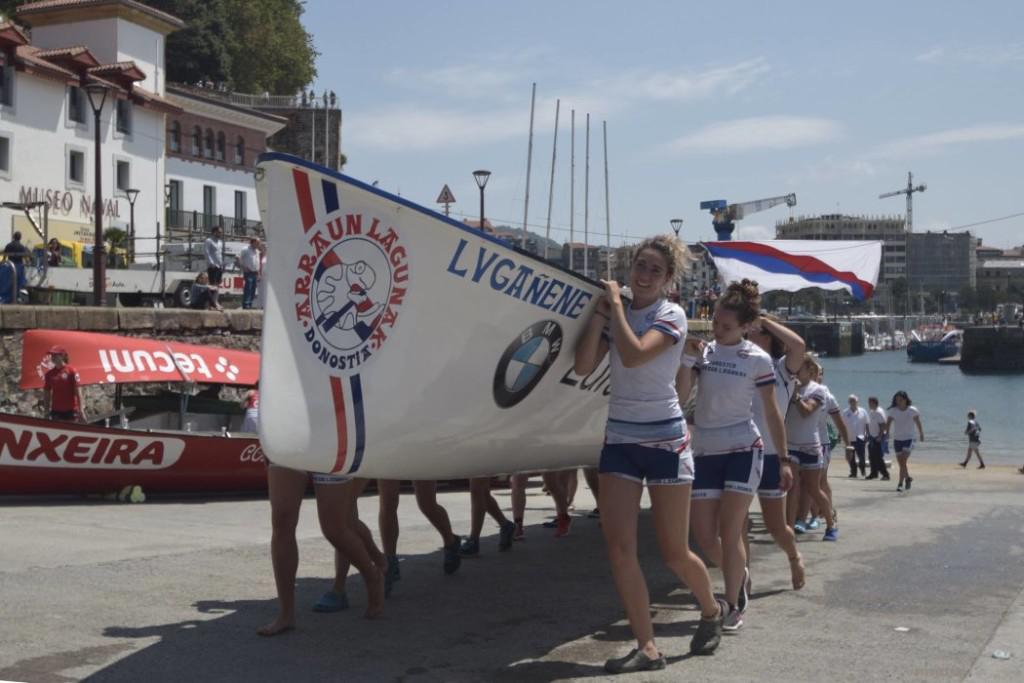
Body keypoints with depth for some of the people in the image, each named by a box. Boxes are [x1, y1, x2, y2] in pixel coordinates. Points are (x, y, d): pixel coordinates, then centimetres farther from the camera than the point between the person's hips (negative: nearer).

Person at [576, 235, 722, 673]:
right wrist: (599, 312, -6)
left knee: (674, 552, 3)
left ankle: (711, 611, 33)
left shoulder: (671, 315, -7)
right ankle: (647, 648, 2)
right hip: (619, 439, 5)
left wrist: (616, 304, -14)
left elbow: (634, 355, -25)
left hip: (664, 441, -4)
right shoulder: (616, 315, 7)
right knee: (618, 547, -6)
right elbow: (583, 366, -5)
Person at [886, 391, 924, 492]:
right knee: (901, 463, 9)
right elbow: (888, 423, -4)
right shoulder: (893, 411, -4)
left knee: (903, 462, -16)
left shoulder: (912, 411, -6)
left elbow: (918, 423, 6)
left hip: (908, 439, -3)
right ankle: (908, 478, 34)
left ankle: (900, 483, -8)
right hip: (897, 439, 3)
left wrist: (921, 435, 13)